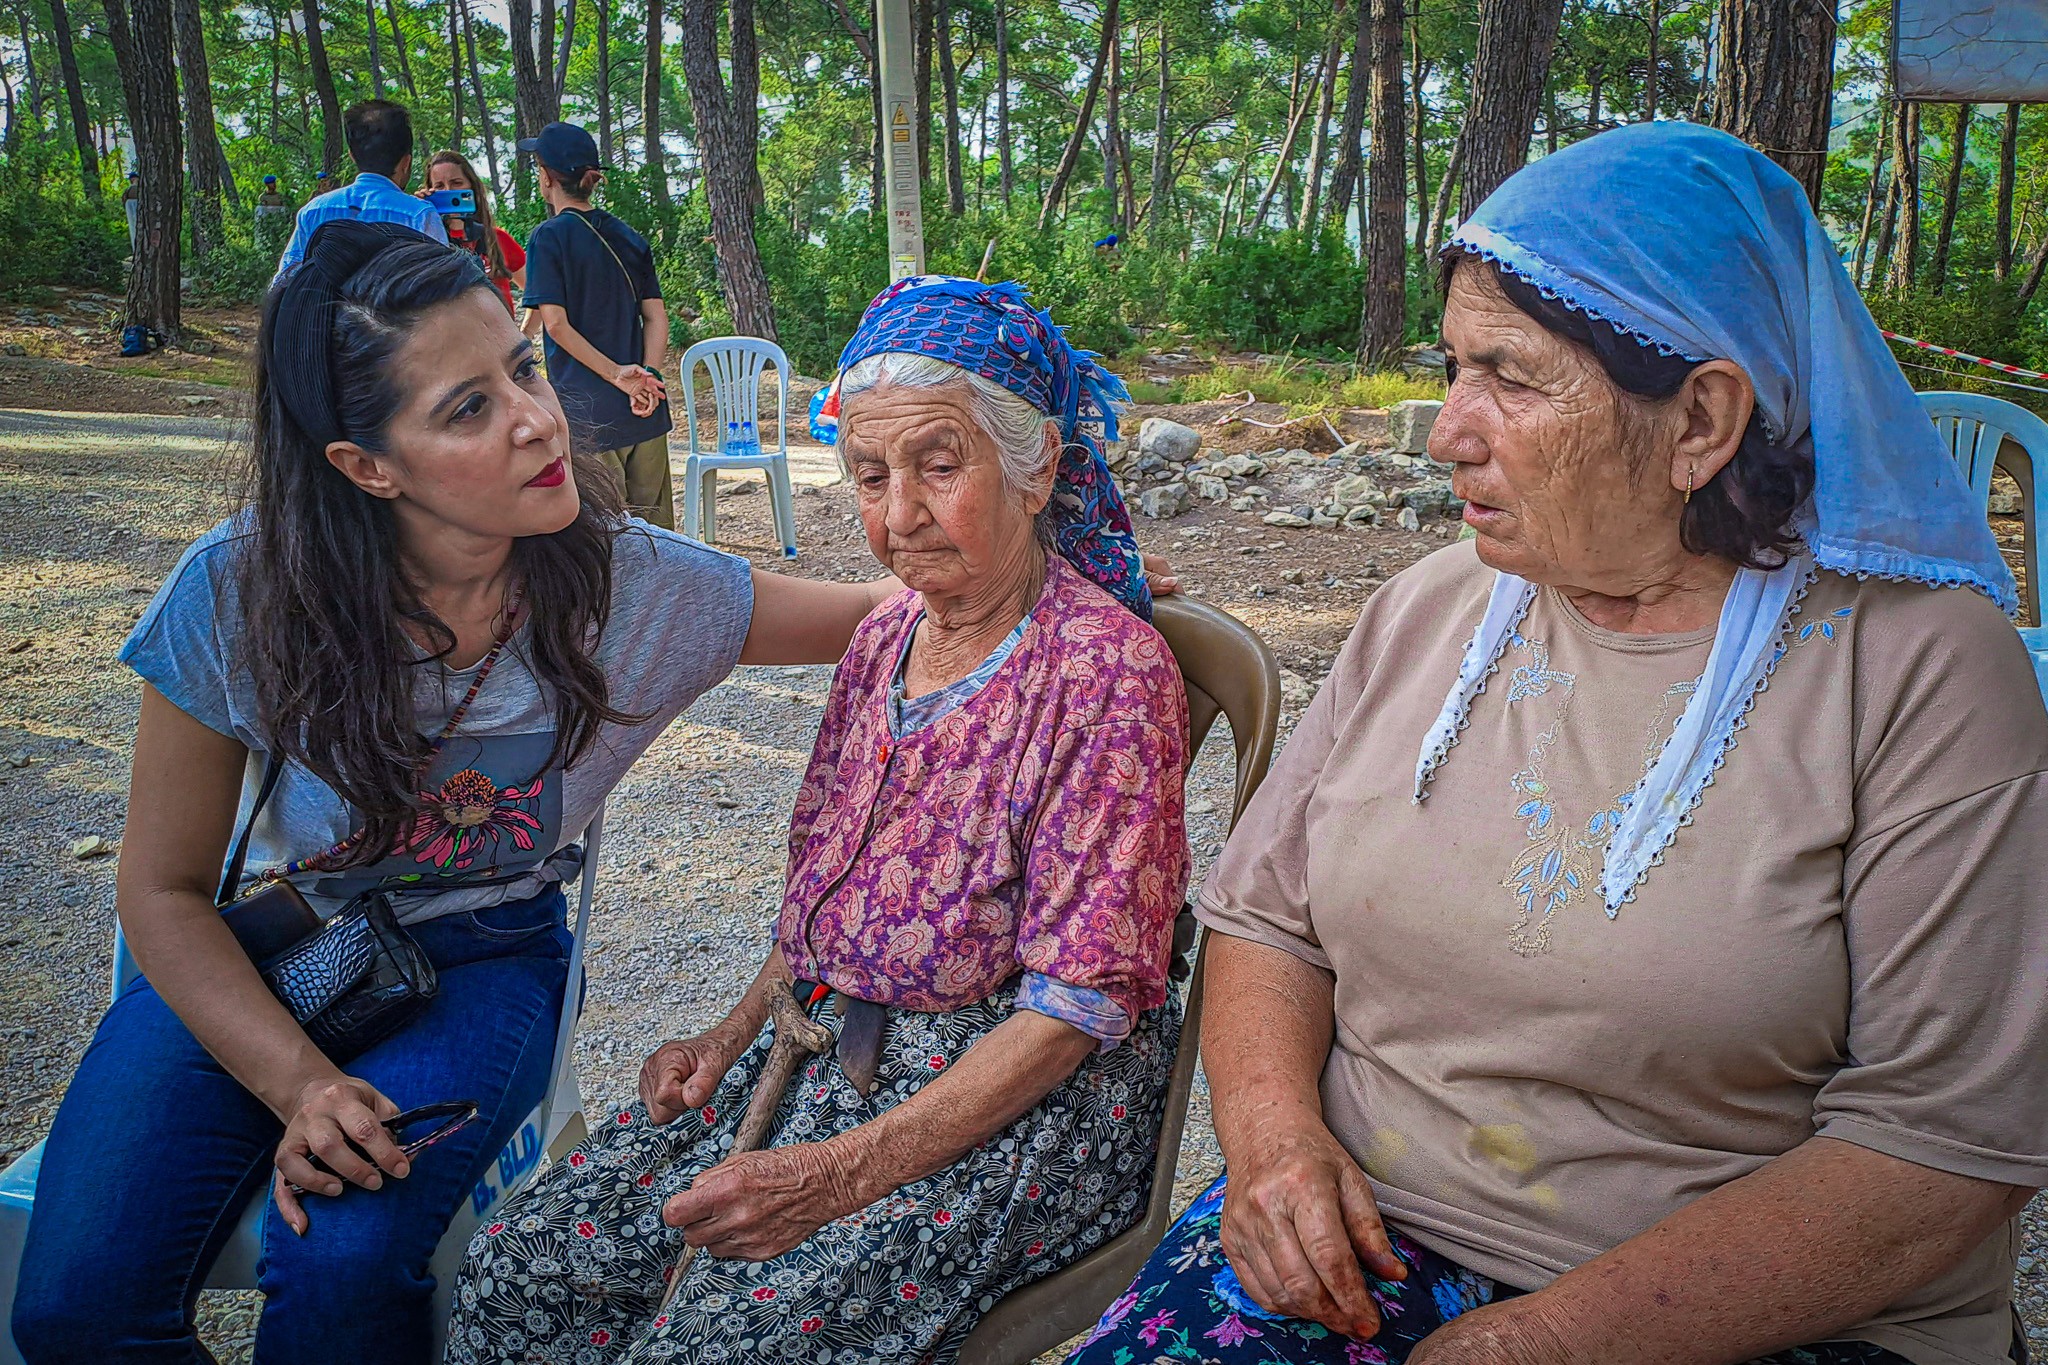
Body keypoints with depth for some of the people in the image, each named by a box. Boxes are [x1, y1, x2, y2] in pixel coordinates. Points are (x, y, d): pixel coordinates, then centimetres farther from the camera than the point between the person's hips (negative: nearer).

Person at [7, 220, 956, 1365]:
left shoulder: (626, 582, -18)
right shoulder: (240, 596, -19)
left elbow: (881, 614, -6)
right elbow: (166, 889, -9)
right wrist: (299, 1082, -22)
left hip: (483, 959, 0)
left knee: (343, 1265, -27)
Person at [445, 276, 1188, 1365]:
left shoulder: (1107, 670, -17)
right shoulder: (887, 635, 7)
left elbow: (1076, 1002, -20)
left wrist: (839, 1174, -25)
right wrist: (736, 1033, 4)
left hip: (1033, 1099, -7)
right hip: (829, 1051, 7)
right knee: (519, 1267, -7)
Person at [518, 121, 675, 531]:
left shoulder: (549, 238, -6)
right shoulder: (629, 237, 11)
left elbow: (556, 324, -14)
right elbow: (656, 316, 4)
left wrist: (616, 374, -15)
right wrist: (649, 374, -6)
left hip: (588, 414, -5)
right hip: (645, 412, 5)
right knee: (653, 530, 12)